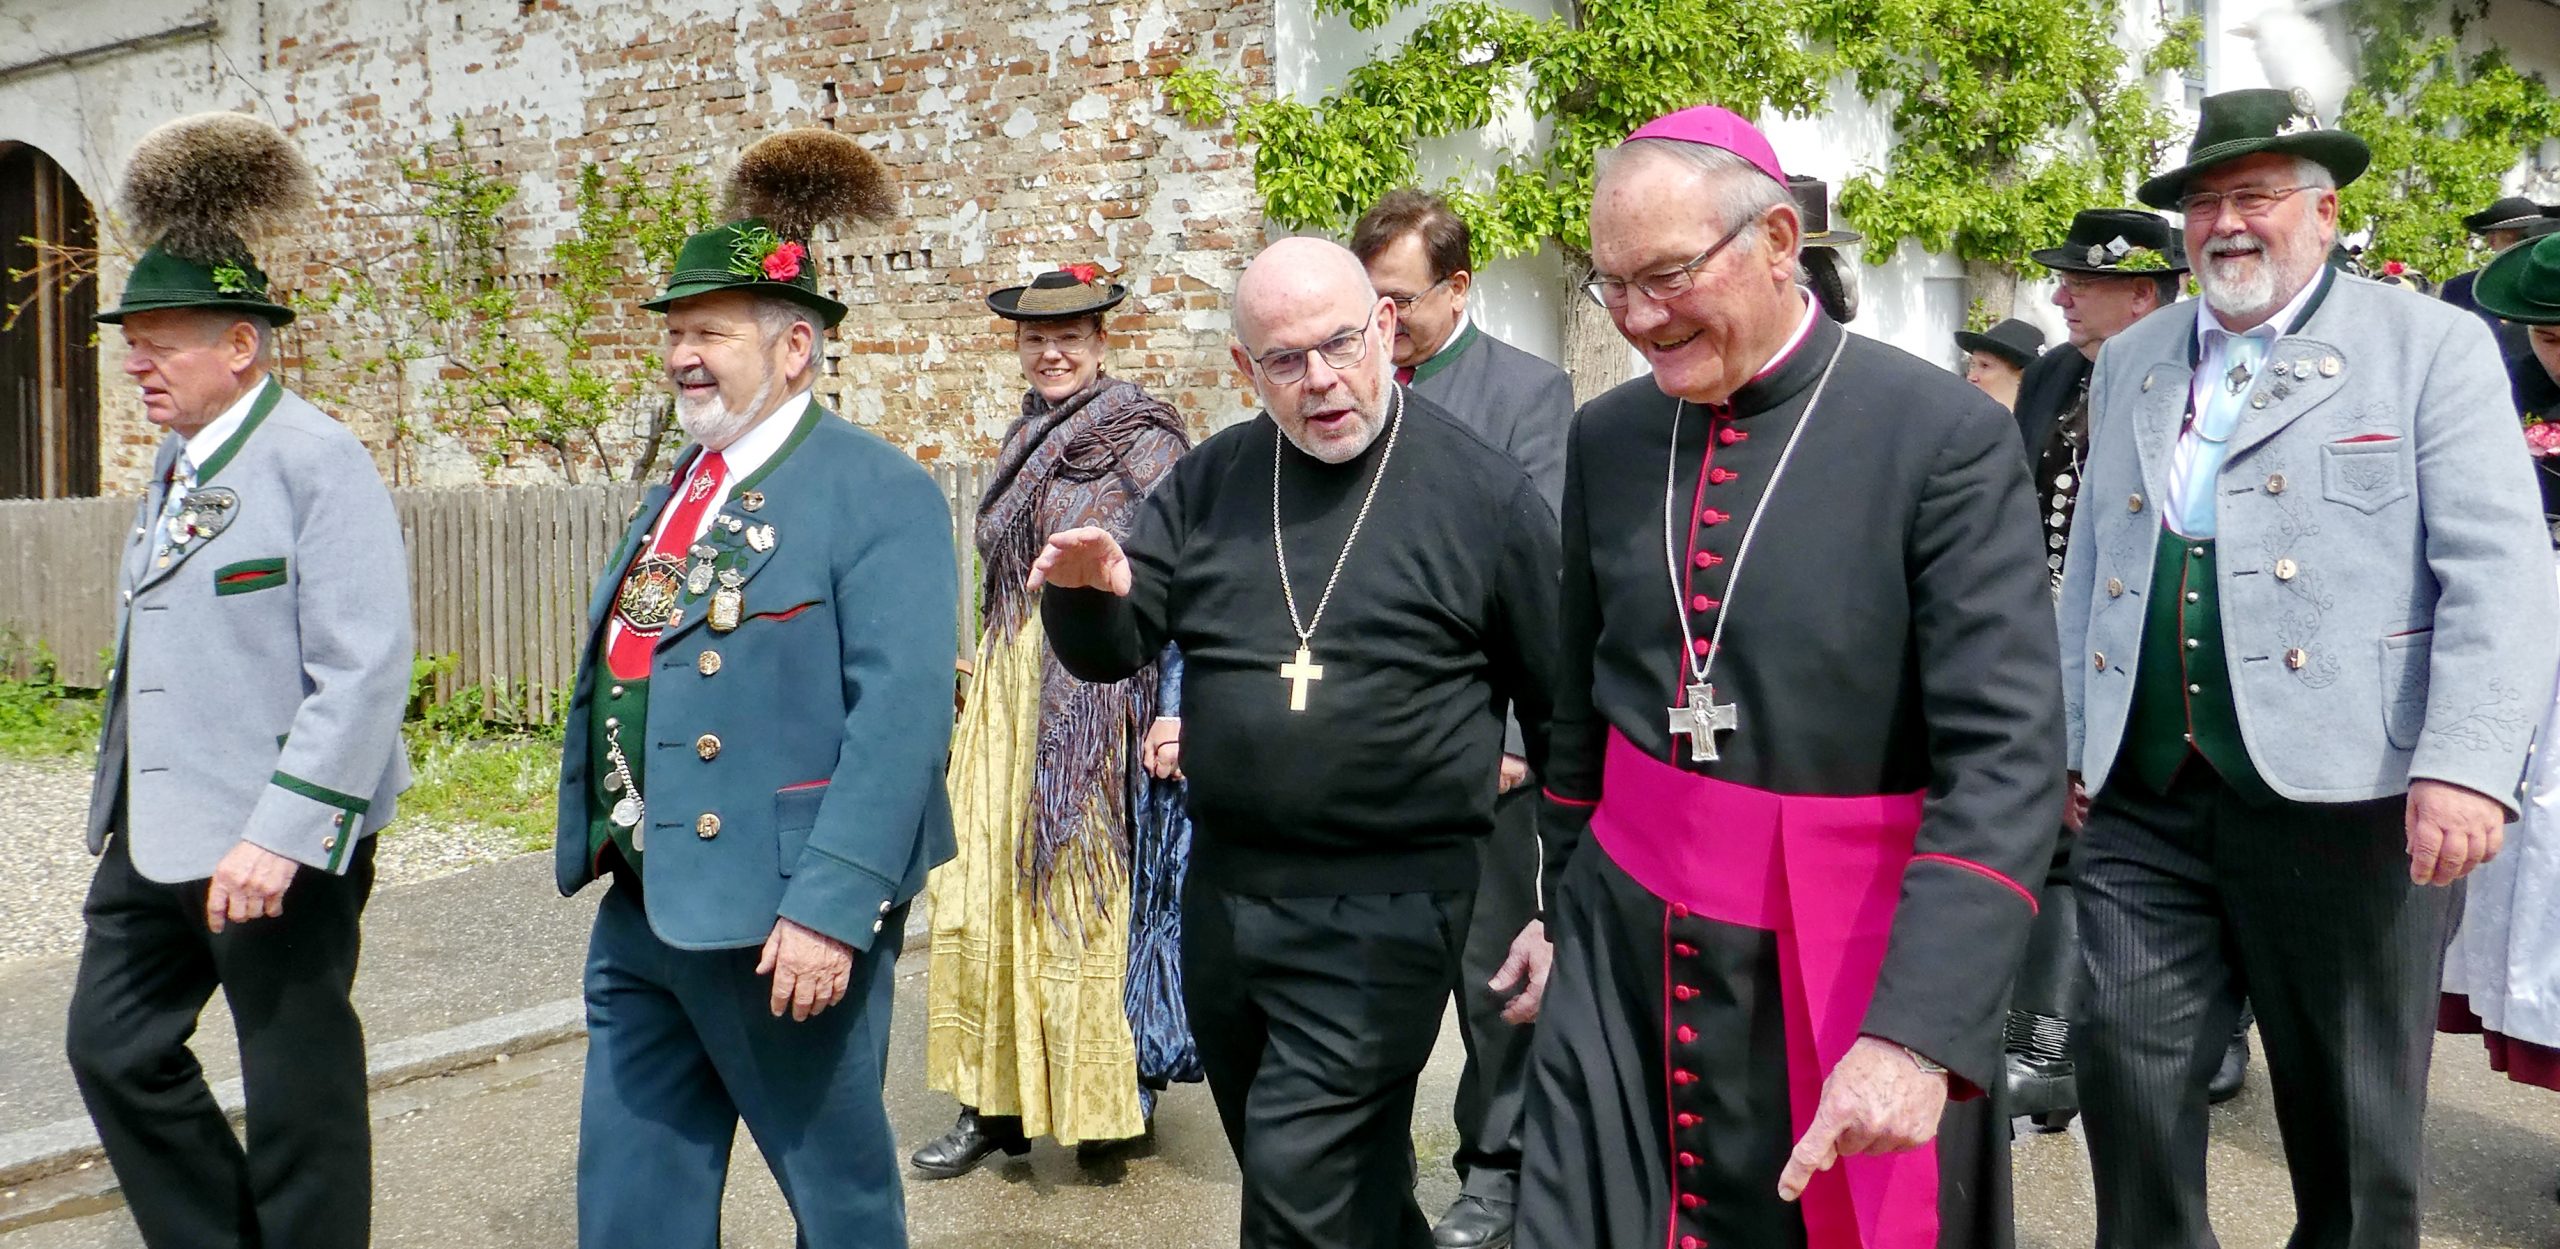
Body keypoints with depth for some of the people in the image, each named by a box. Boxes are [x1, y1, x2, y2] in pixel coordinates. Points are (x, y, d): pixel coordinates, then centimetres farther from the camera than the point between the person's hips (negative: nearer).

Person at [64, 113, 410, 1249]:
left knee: (298, 1094, 5)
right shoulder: (177, 462, 11)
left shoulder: (318, 463, -15)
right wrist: (124, 803, 20)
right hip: (157, 834, 9)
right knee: (111, 1045, 16)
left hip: (278, 843, -9)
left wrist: (279, 833, -25)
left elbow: (365, 672, -22)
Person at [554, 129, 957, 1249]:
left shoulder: (879, 493, -14)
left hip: (778, 914, -8)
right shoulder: (679, 488, 12)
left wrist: (829, 906, -26)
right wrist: (603, 843, 17)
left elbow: (902, 712, -22)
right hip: (640, 906, 8)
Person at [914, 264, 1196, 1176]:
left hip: (1103, 685, -7)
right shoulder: (1024, 442, 16)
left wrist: (1172, 711, -21)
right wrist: (976, 682, 19)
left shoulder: (1143, 438, -5)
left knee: (1089, 885, -1)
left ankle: (1116, 1092, 14)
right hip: (1010, 687, 7)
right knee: (988, 886, 4)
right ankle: (996, 1100, 12)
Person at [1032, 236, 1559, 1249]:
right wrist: (1087, 592, -16)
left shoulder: (1485, 493, -7)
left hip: (1386, 908, -5)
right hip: (1222, 894, 5)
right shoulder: (1210, 482, 5)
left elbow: (1562, 718, -2)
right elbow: (1115, 652, 7)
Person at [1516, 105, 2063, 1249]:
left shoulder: (1946, 437, -12)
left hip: (1852, 968, -3)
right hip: (1620, 954, 4)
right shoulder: (1604, 437, 3)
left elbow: (2008, 756, -18)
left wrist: (1916, 1030, -27)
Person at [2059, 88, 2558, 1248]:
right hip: (2145, 795, 4)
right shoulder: (2127, 363, 15)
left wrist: (2467, 767, -18)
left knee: (2351, 1110, 9)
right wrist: (2063, 738, 13)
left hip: (2342, 795, -3)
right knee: (2123, 1063, 2)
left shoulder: (2431, 346, 1)